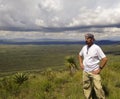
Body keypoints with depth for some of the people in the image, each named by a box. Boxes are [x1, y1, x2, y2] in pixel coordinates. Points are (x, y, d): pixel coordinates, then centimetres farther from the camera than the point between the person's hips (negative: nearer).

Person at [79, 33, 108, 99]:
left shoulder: (96, 48, -13)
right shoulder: (84, 47, 5)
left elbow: (105, 59, -15)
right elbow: (80, 55, 25)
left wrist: (99, 69, -13)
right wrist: (81, 63, 12)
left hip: (94, 72, -6)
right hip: (85, 71, 6)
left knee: (98, 88, -7)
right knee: (86, 87, 13)